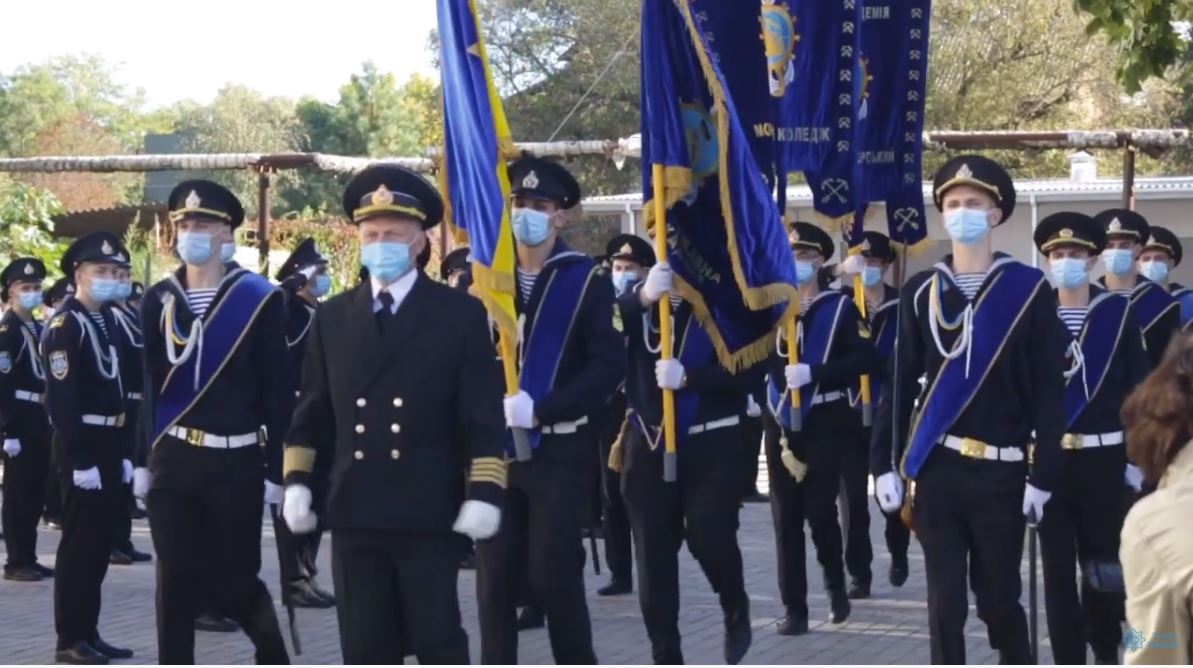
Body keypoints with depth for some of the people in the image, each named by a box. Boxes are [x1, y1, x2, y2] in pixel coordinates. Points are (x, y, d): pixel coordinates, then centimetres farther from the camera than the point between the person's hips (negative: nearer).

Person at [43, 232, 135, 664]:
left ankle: (88, 632, 17)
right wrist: (81, 459, -22)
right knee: (79, 544, -4)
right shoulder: (65, 324, -13)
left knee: (99, 544, 11)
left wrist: (124, 452, 13)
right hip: (83, 449, -8)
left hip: (109, 446, 8)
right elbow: (62, 399, -19)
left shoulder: (107, 321, 14)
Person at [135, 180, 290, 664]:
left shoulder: (260, 299, -5)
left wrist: (276, 470, -7)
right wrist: (142, 460, 5)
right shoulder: (159, 299, 6)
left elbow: (278, 391, -5)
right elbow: (146, 384, 8)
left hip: (235, 464, -3)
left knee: (231, 577, 5)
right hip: (172, 461, 3)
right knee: (175, 583, 1)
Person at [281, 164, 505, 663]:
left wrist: (484, 492, -11)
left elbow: (483, 415, -3)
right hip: (354, 513, 3)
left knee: (439, 641, 3)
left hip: (429, 511, -3)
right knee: (365, 649, 6)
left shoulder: (460, 314, 1)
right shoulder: (332, 318, 11)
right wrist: (297, 483, 3)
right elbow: (313, 412, 13)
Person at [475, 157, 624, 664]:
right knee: (495, 576, 3)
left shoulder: (588, 281, -2)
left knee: (553, 574, -1)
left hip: (561, 452, -3)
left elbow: (610, 365, -11)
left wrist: (541, 410, -19)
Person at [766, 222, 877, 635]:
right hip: (781, 423, 3)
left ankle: (836, 585, 23)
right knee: (786, 517, 1)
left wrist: (814, 373, -20)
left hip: (824, 424, -3)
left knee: (820, 511, -3)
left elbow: (865, 359, -13)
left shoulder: (840, 307, -1)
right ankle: (794, 608, 5)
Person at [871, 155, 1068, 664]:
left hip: (1001, 472, -1)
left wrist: (1043, 475, -8)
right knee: (946, 601, 1)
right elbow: (900, 382, 6)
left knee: (999, 598, 6)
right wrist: (884, 463, -1)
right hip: (937, 470, 2)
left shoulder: (1029, 290, -2)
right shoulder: (920, 292, 5)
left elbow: (1049, 390, -3)